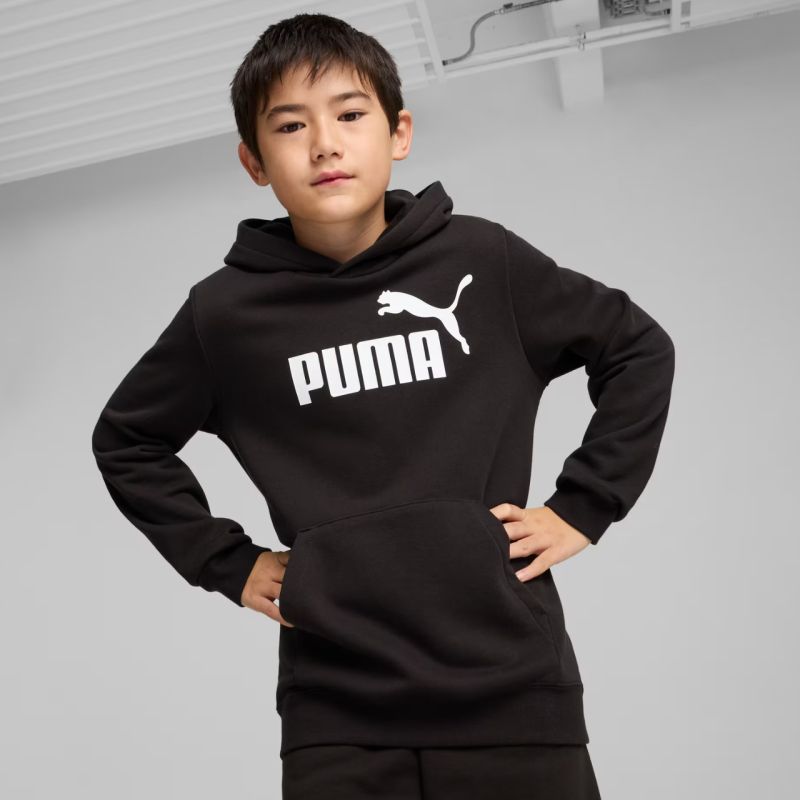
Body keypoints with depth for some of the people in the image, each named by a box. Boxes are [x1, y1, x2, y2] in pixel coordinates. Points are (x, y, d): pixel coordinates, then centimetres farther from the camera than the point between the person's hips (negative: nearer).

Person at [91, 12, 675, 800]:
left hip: (513, 691, 1)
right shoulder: (227, 312, -2)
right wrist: (226, 563, 5)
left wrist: (581, 506, 2)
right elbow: (125, 441, 13)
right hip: (337, 713, 0)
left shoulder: (483, 262, -3)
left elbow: (640, 351, 10)